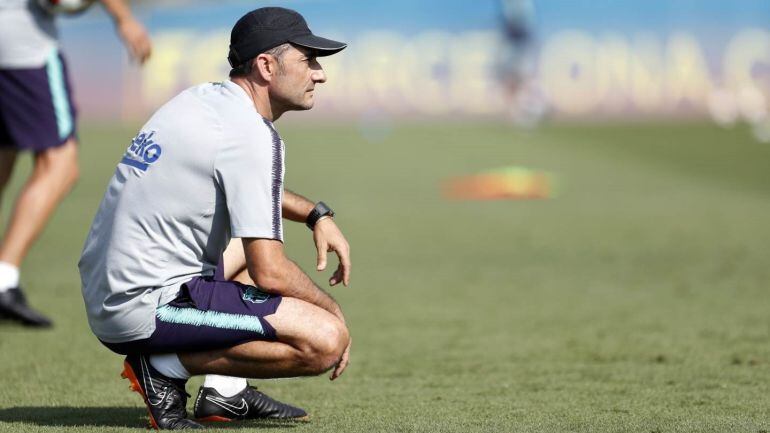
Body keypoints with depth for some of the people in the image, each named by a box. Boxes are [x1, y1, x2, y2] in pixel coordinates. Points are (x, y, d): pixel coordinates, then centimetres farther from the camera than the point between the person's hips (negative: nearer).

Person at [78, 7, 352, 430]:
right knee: (326, 339, -20)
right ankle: (166, 367, -7)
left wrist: (316, 214, 22)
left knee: (250, 239, 33)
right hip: (145, 309, -10)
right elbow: (268, 273, -18)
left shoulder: (200, 99, 12)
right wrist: (330, 306, 0)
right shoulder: (250, 136, -15)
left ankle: (225, 393, 19)